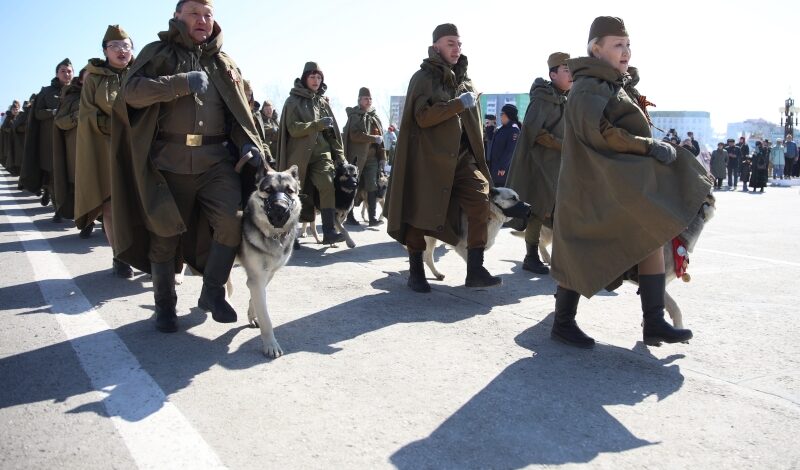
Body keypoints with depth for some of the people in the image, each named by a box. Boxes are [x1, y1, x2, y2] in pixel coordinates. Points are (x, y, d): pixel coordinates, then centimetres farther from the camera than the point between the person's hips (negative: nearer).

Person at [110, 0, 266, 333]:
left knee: (231, 221, -18)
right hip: (170, 159, -1)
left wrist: (250, 145, -1)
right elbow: (131, 90, -8)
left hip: (217, 158, 2)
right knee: (165, 234, 5)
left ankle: (213, 292, 2)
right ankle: (165, 305, 23)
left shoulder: (223, 62, 17)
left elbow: (239, 112, 17)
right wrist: (180, 83, -18)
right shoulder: (158, 52, 8)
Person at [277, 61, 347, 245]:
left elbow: (333, 129, 13)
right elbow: (293, 128, -12)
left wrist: (340, 154, 7)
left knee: (327, 185, -19)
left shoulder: (323, 101, 13)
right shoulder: (294, 101, 0)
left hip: (321, 152, 3)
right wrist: (318, 124, -23)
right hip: (299, 155, -3)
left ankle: (329, 231, -24)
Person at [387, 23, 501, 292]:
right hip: (429, 157, -5)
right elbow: (423, 116, -17)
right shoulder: (423, 78, -2)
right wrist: (458, 104, -18)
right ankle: (416, 272, 16)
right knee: (420, 212, 1)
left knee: (480, 201, -12)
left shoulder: (465, 80, 16)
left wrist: (477, 155, 19)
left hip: (461, 155, 5)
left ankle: (475, 270, -8)